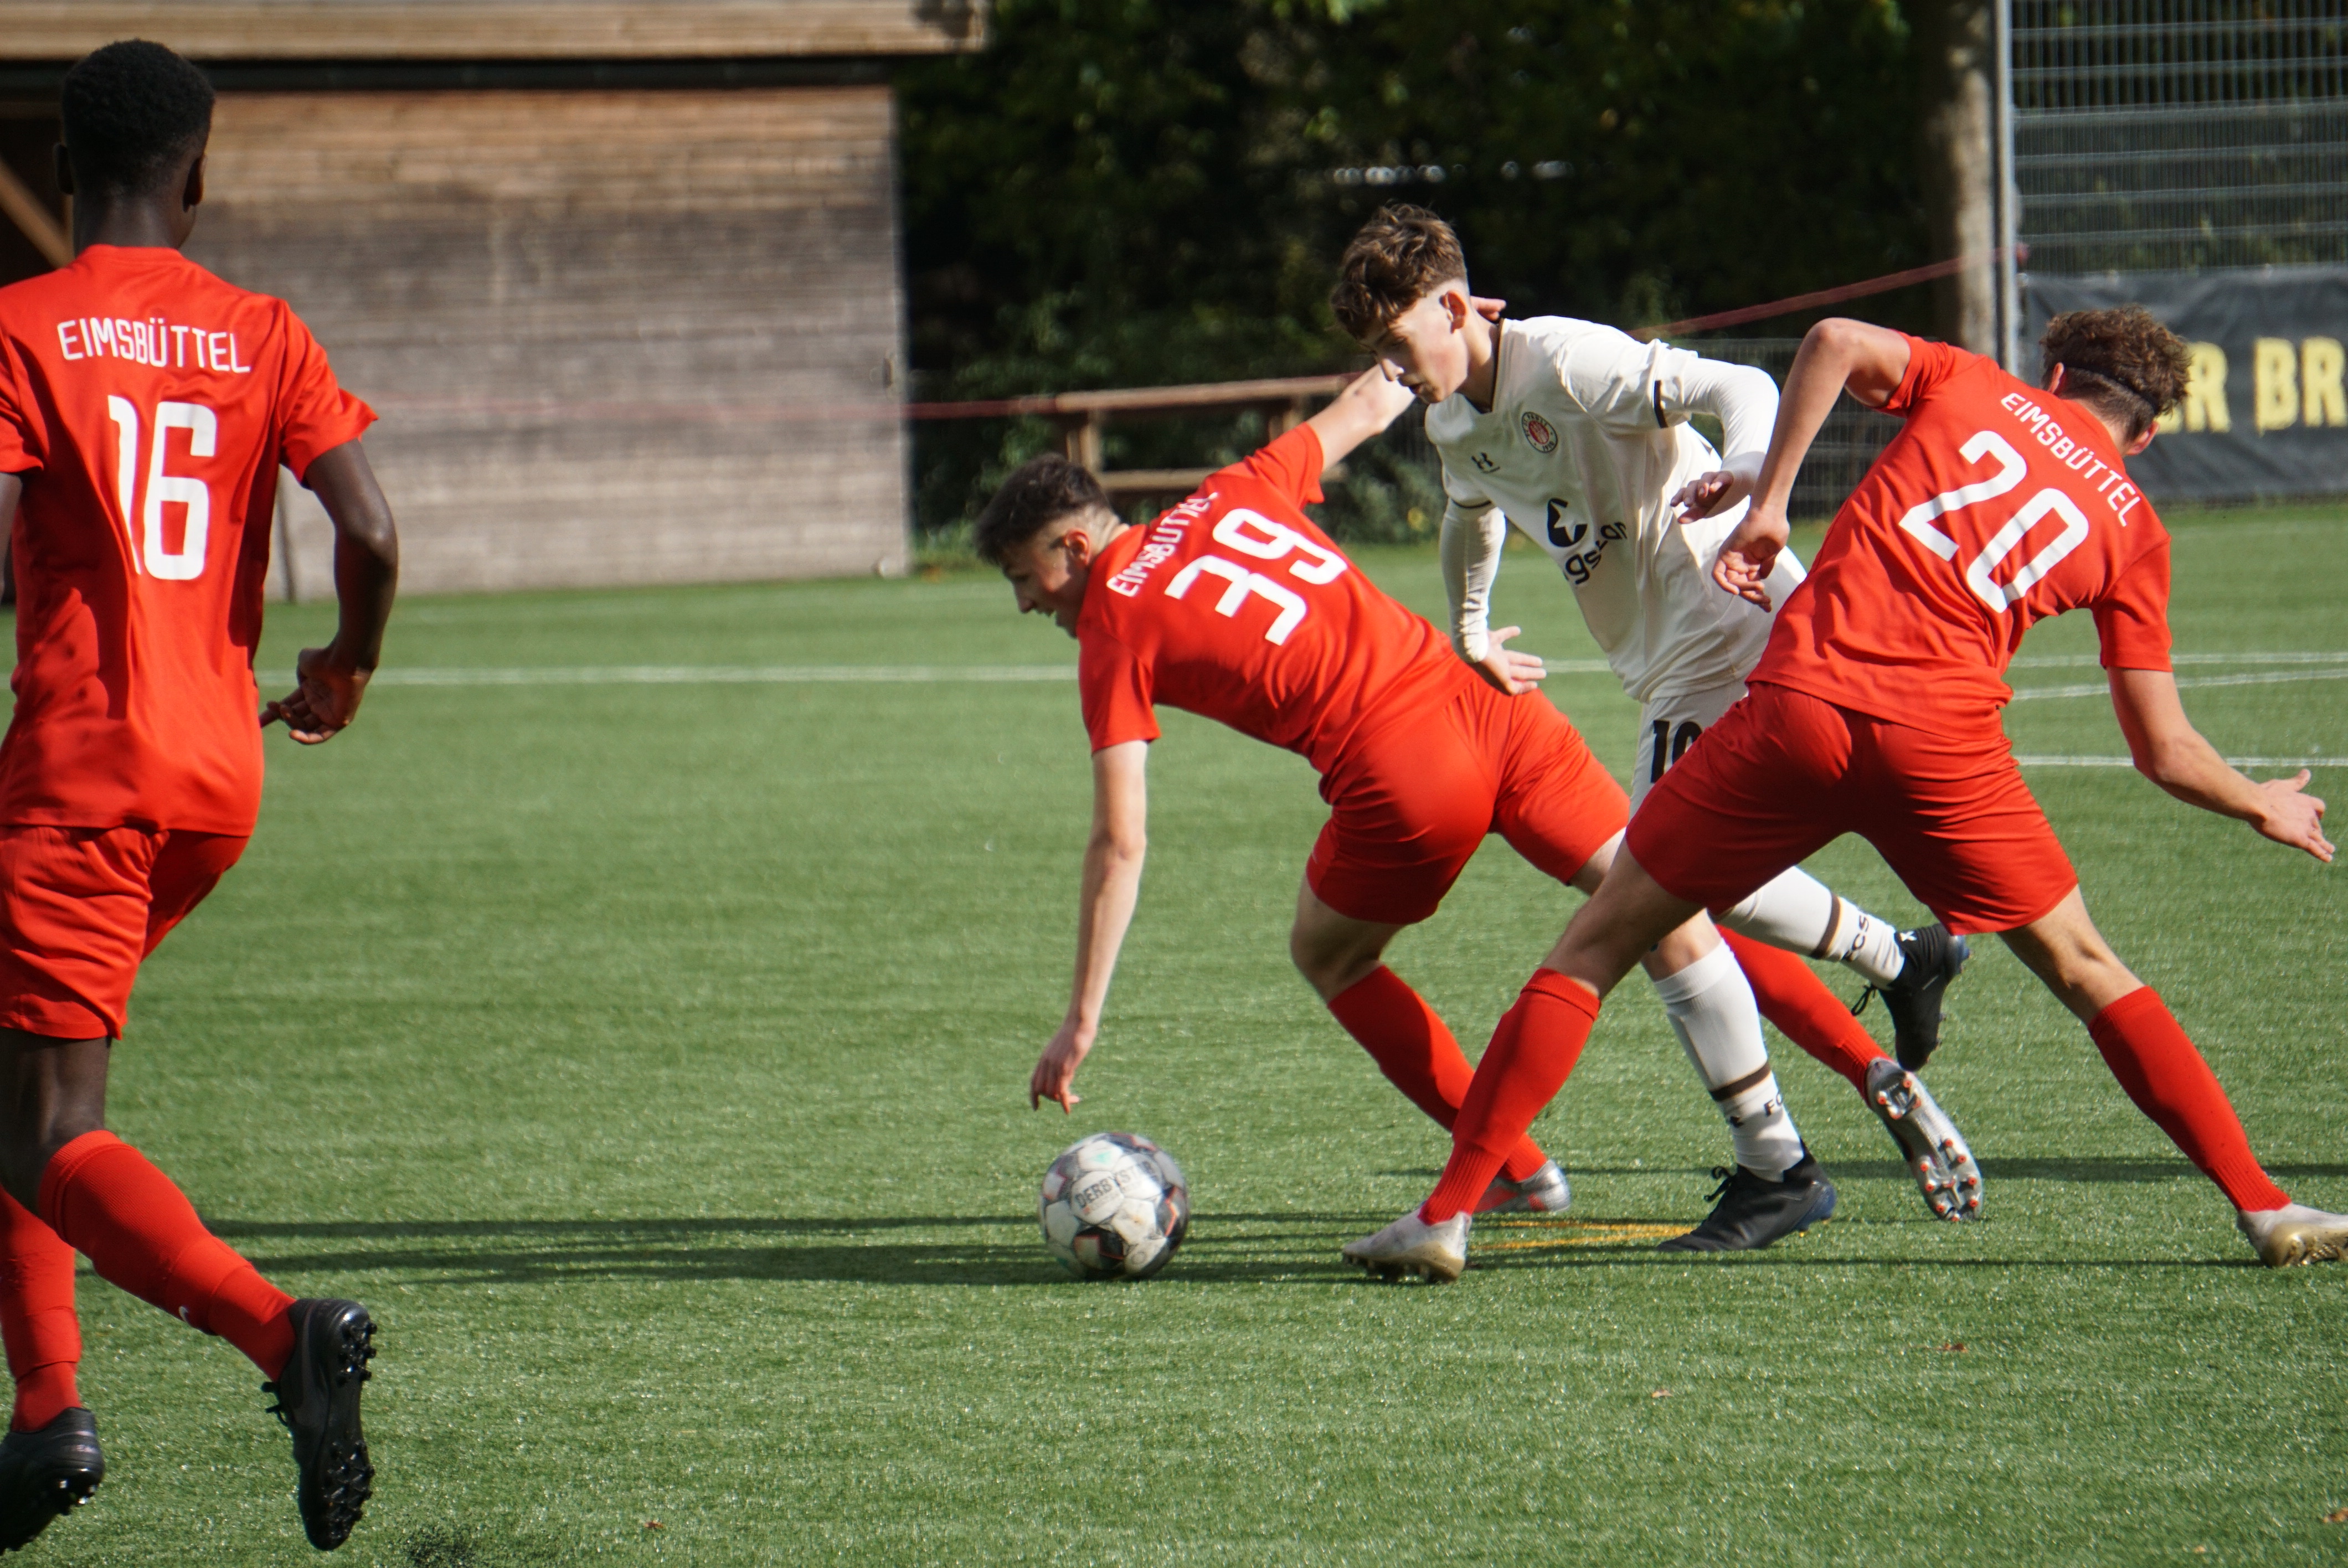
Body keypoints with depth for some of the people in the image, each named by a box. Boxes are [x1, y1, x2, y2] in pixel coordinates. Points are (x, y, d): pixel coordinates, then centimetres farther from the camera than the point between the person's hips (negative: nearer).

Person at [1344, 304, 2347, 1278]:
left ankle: (1446, 1211, 5)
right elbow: (2166, 754, 17)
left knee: (1596, 944, 10)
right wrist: (2264, 808, 35)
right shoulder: (2132, 527, 17)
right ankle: (2263, 1208, 11)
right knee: (2083, 969, 18)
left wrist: (1768, 504, 5)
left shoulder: (1975, 387, 18)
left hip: (1803, 703, 0)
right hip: (1945, 745, 1)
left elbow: (1836, 341, -1)